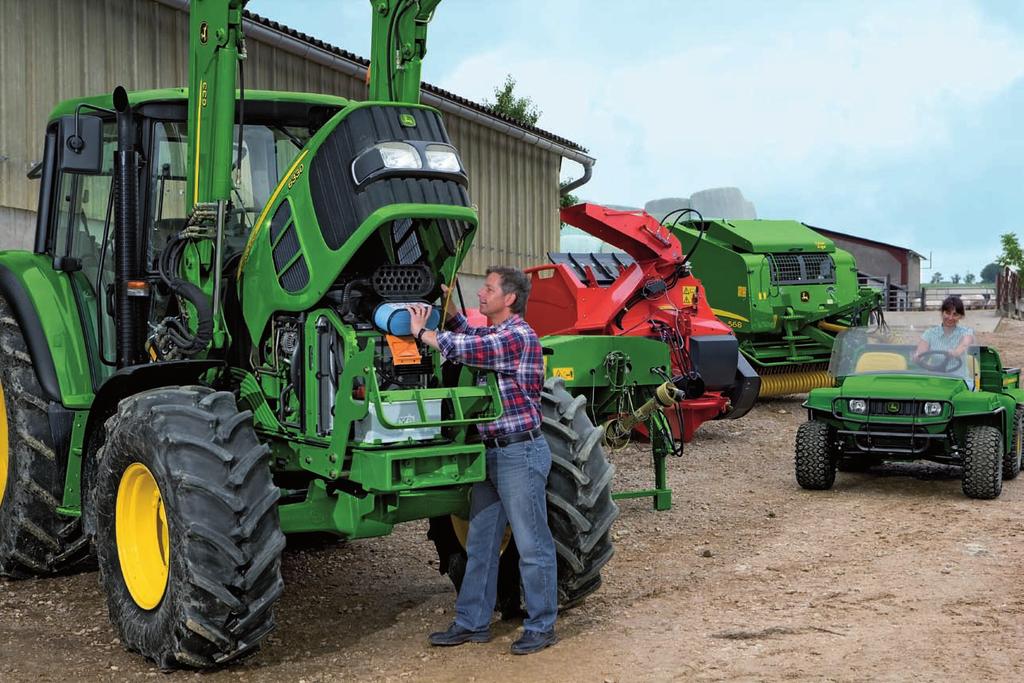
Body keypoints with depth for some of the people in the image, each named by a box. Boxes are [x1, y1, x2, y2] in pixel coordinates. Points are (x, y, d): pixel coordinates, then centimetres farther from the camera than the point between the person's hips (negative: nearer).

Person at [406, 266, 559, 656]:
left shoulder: (518, 336, -15)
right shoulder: (493, 334, 14)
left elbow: (466, 349, -24)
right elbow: (467, 334, 34)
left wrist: (420, 332, -9)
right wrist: (446, 308, 14)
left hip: (520, 453, -10)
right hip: (492, 452, 10)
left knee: (532, 545, 1)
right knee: (480, 543, 14)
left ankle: (541, 627, 11)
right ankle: (472, 624, 23)